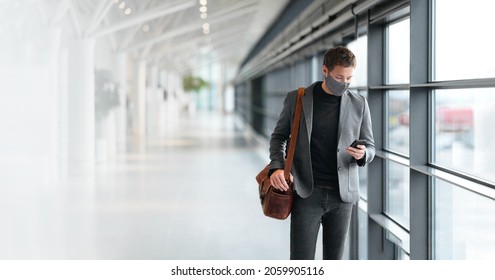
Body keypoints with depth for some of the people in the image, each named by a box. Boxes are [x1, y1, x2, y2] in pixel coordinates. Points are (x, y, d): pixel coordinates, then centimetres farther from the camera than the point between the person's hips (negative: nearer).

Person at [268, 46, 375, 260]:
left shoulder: (359, 104, 4)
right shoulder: (296, 99, 1)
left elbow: (370, 147, 10)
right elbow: (279, 136, 10)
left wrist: (362, 154, -14)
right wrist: (277, 167, -8)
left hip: (342, 194, 2)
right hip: (306, 193, -2)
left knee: (334, 260, 8)